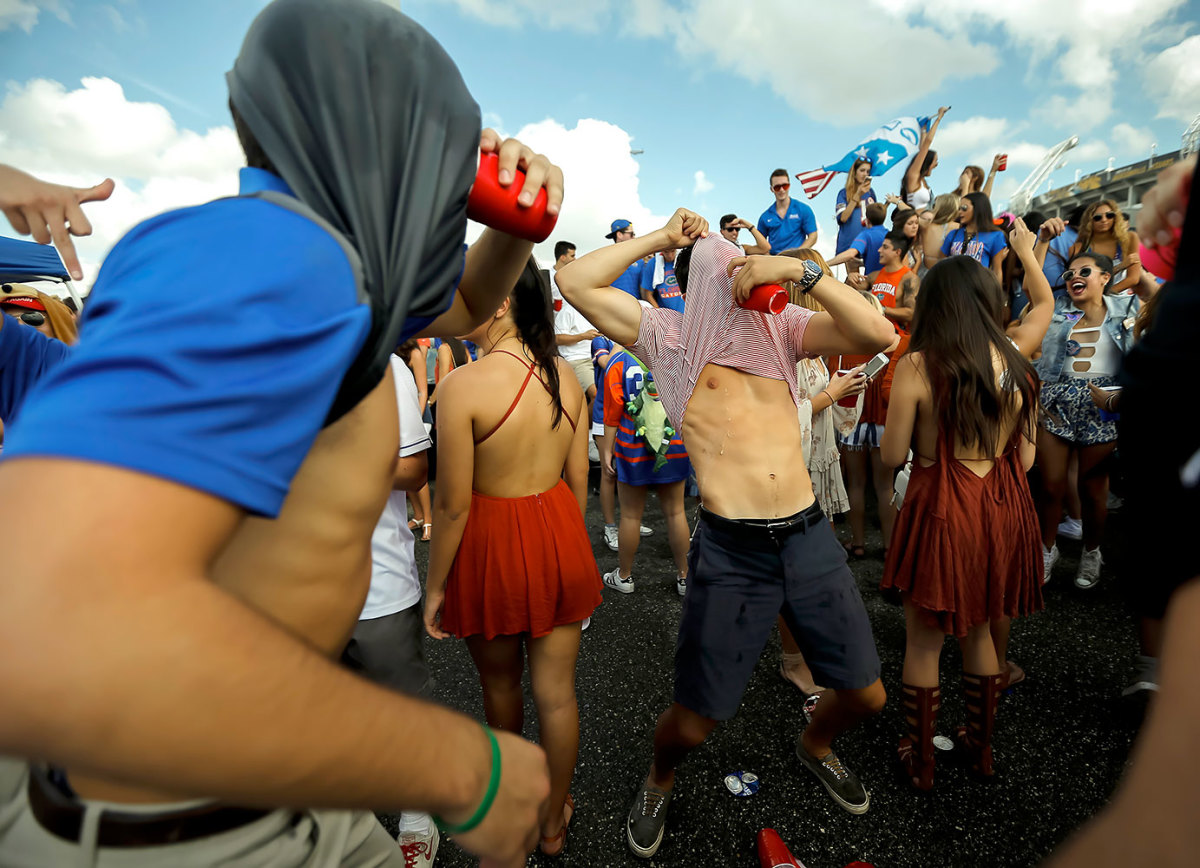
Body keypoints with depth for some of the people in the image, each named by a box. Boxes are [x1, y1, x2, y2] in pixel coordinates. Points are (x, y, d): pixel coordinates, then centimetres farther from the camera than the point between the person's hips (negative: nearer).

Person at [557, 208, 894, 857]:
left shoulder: (784, 327, 9)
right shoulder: (669, 336, 1)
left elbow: (878, 334, -5)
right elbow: (575, 282, -3)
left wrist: (800, 269, -11)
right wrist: (661, 238, 3)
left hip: (809, 537, 4)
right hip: (730, 553, -3)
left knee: (866, 694, 17)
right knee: (693, 722, 6)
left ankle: (815, 745, 53)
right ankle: (660, 780, 43)